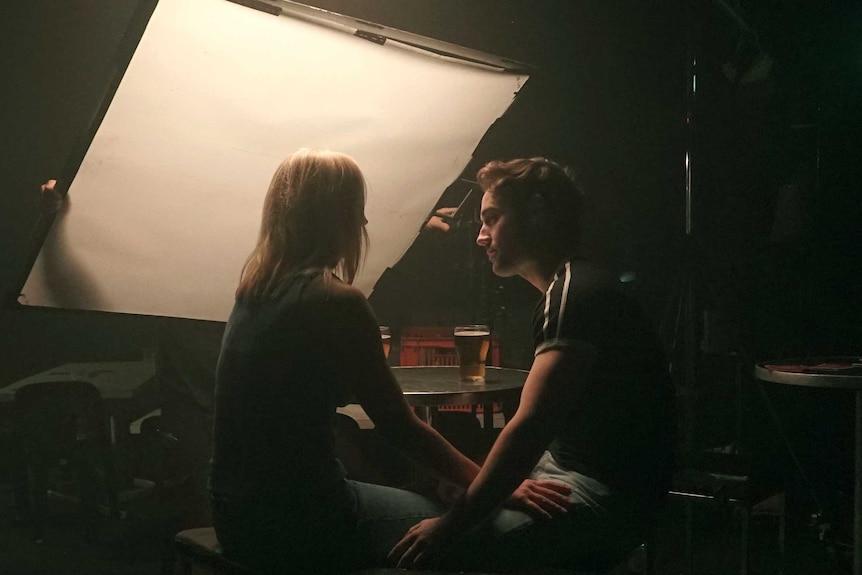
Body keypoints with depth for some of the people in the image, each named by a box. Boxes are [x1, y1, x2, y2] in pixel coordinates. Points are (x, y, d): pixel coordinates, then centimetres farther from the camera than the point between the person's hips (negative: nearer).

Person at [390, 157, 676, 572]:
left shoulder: (576, 293, -18)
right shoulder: (567, 288, 15)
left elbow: (531, 427, -26)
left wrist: (452, 524, -24)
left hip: (605, 496, -10)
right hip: (571, 470, 10)